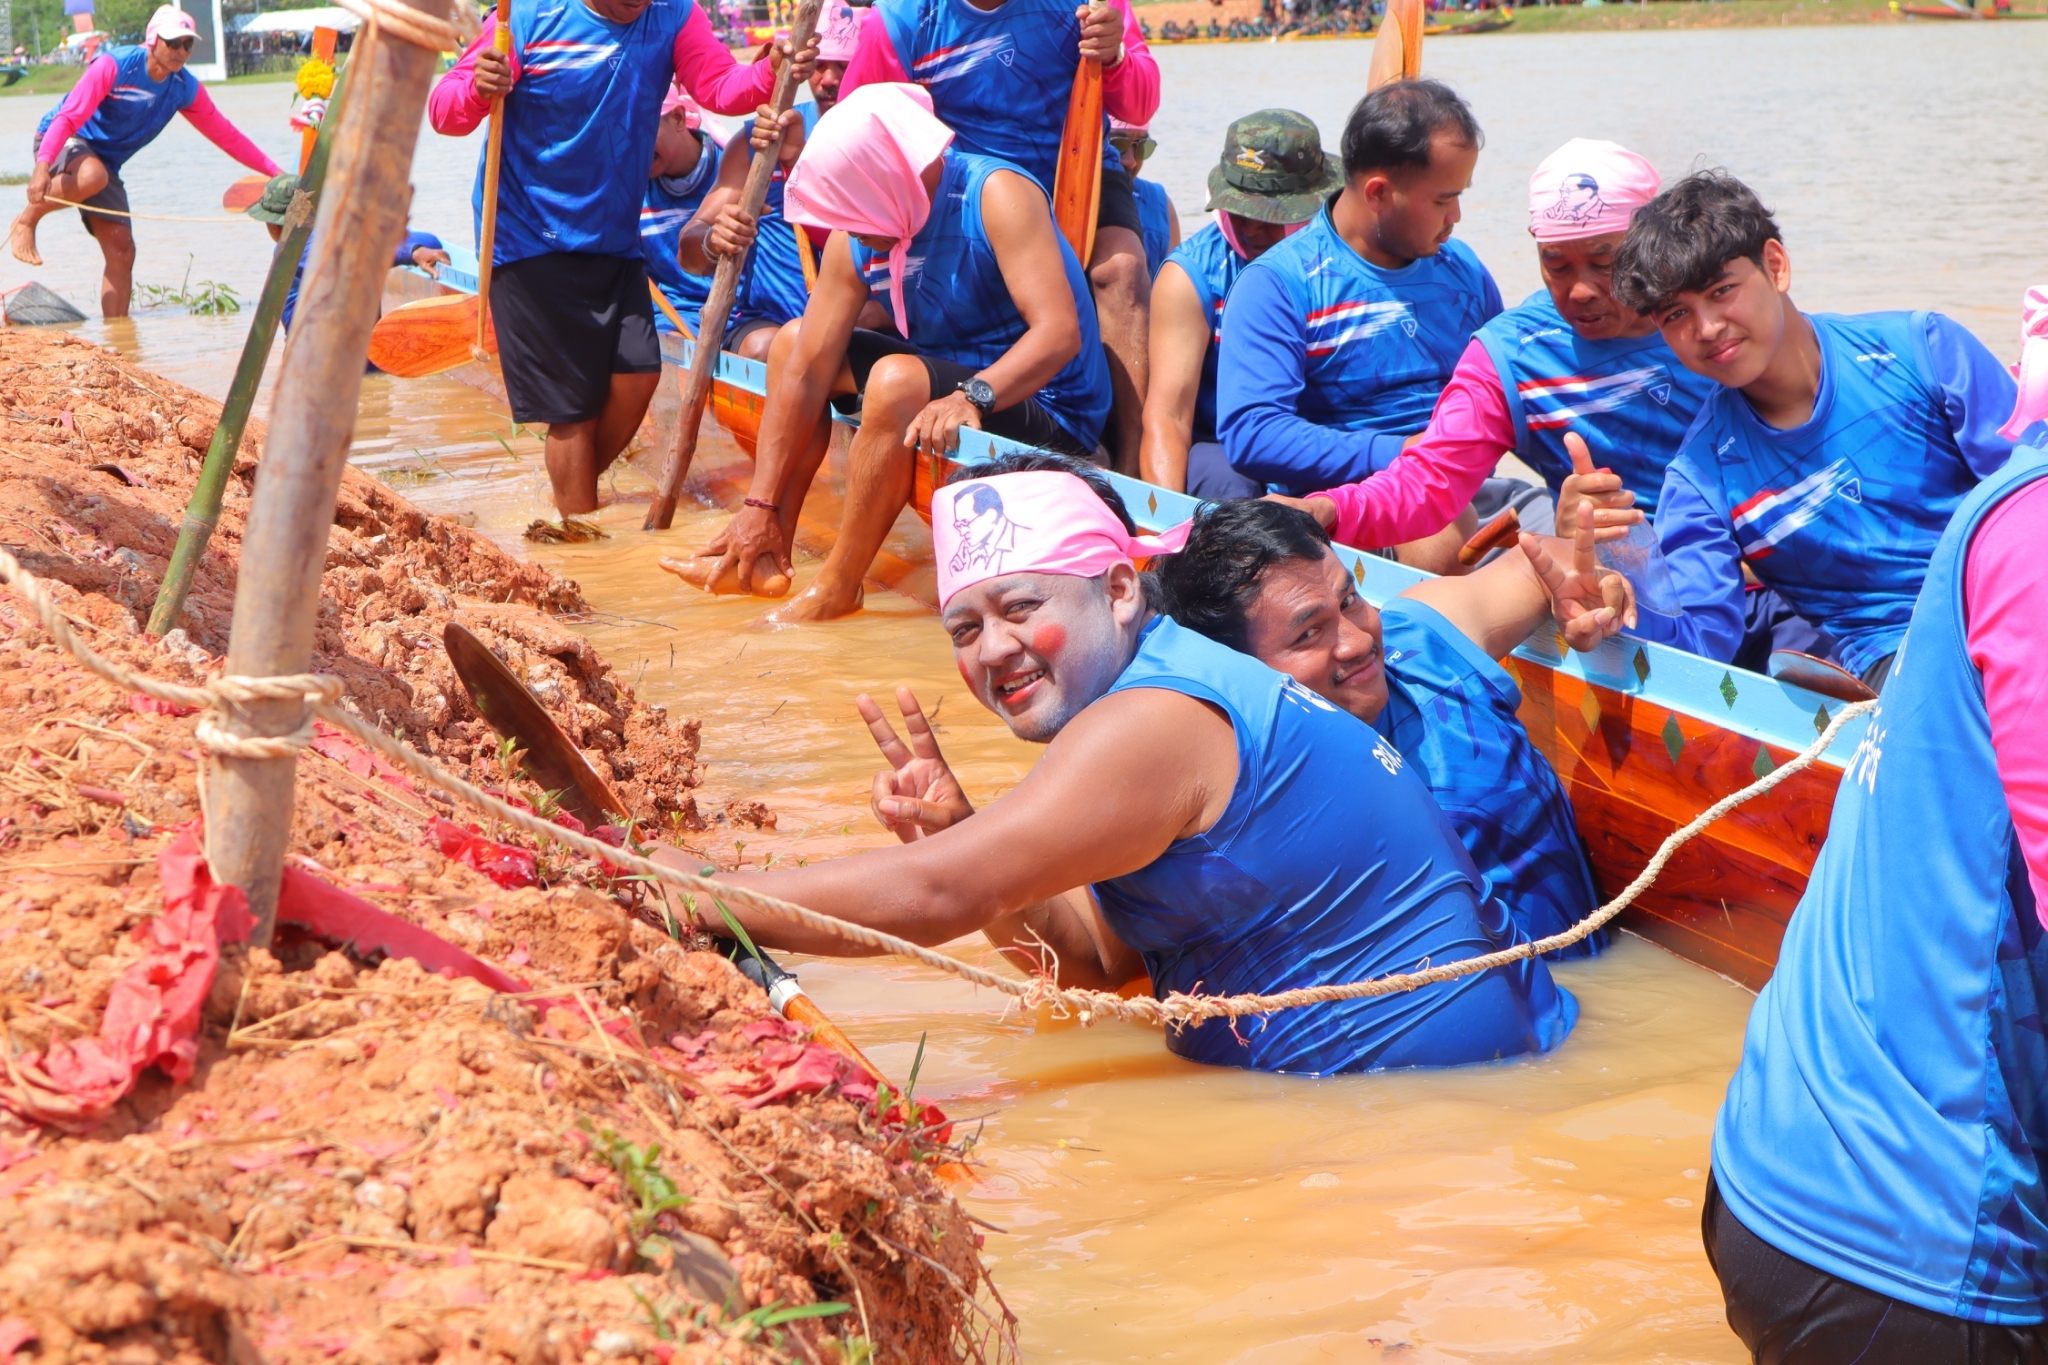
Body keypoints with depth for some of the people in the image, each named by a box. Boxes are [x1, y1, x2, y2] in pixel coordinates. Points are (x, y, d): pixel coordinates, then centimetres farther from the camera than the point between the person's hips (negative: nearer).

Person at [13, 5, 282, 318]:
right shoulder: (114, 65, -23)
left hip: (106, 161, 6)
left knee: (121, 249, -5)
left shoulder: (186, 89, -5)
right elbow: (69, 116, -29)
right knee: (93, 175, -41)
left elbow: (226, 135, 3)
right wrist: (42, 165, -41)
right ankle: (26, 220, -17)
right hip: (63, 142, -6)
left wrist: (275, 172, -1)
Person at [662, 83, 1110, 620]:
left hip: (1047, 413, -8)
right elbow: (807, 372, -5)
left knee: (897, 379, -33)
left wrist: (973, 396, -49)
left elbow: (1059, 332, -34)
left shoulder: (996, 195, -23)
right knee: (791, 342, 9)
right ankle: (764, 559, 4)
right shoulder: (858, 236, -3)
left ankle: (835, 589, -20)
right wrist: (761, 503, -8)